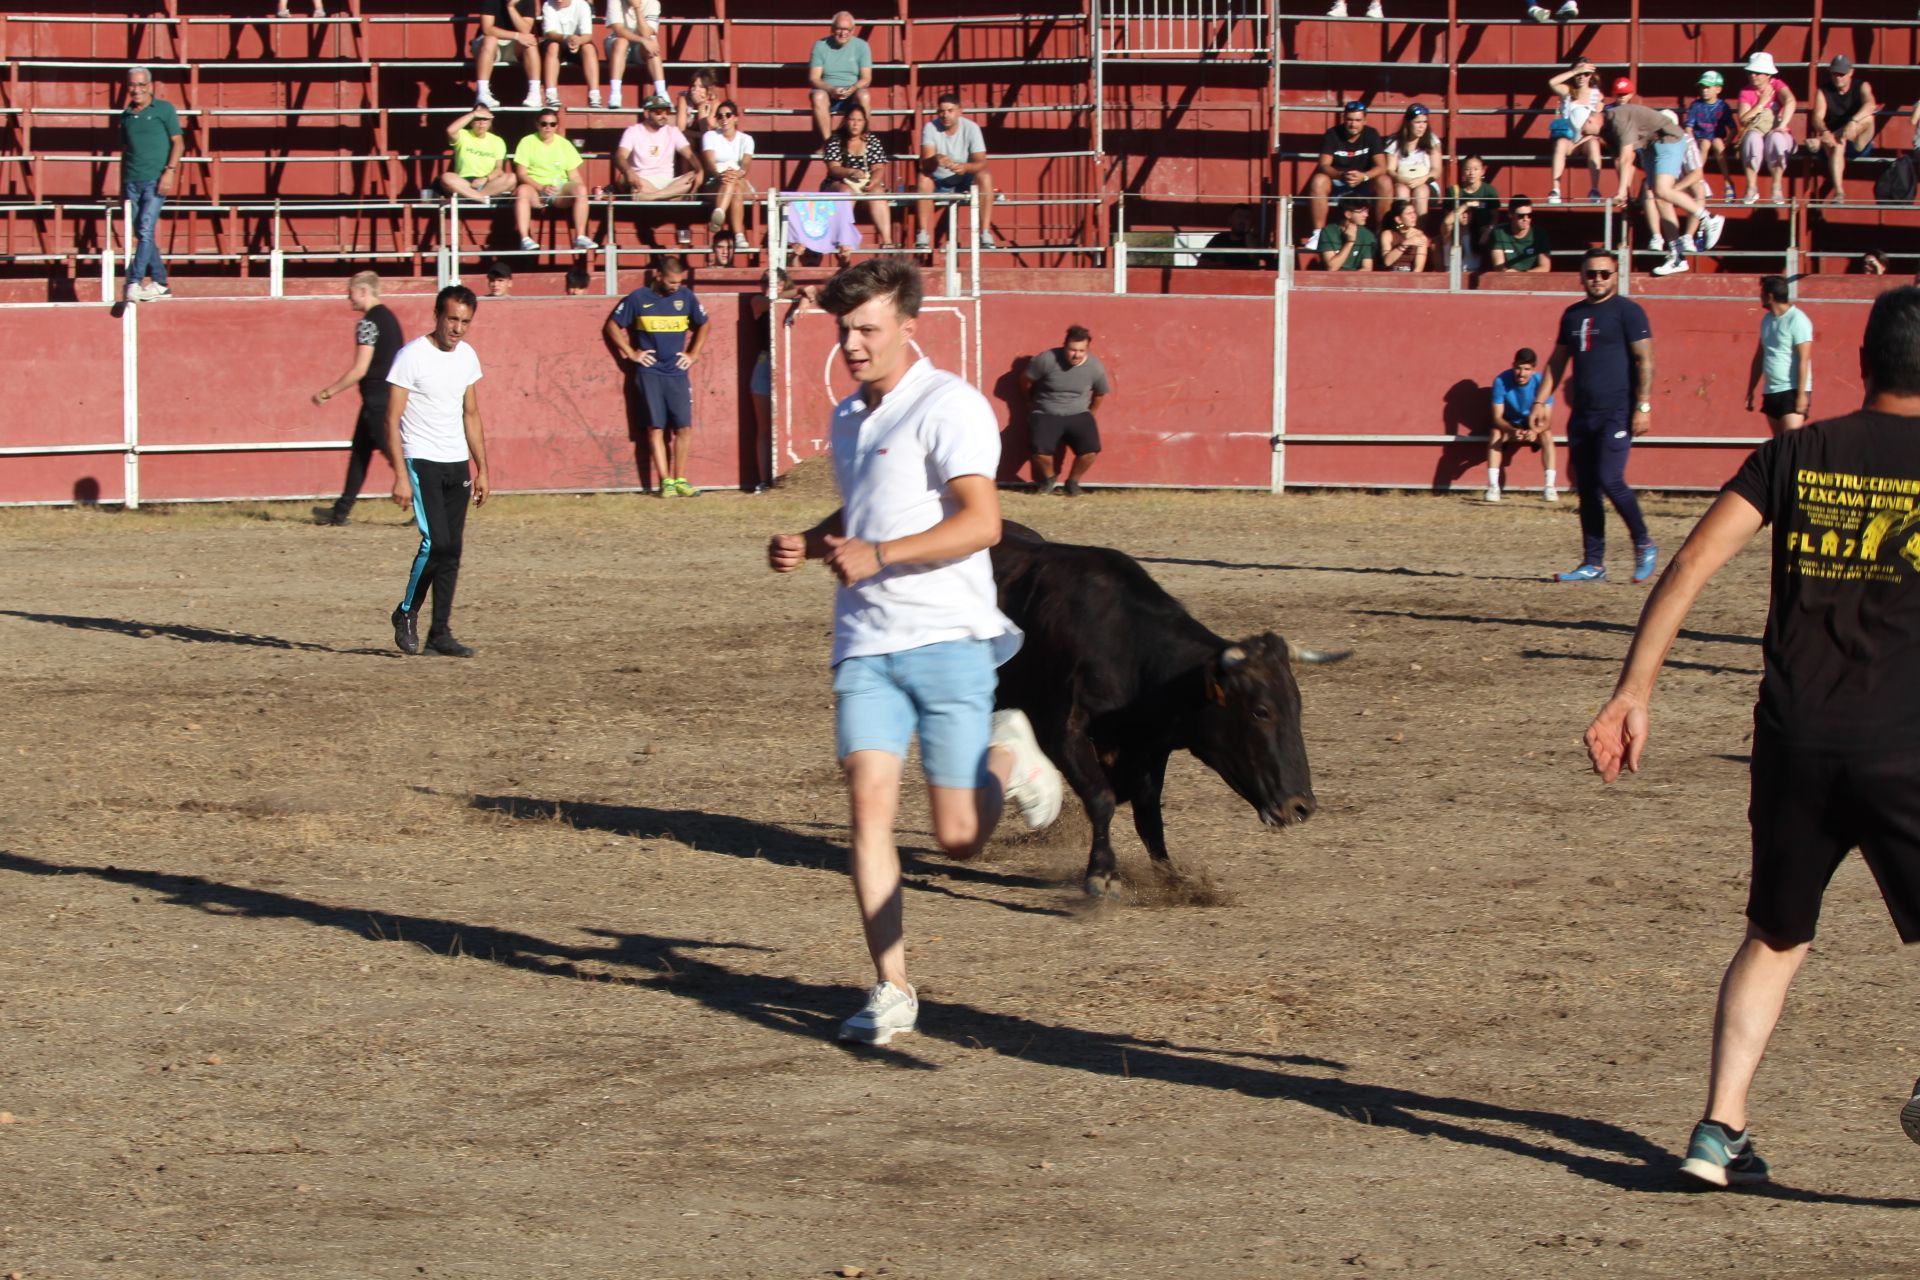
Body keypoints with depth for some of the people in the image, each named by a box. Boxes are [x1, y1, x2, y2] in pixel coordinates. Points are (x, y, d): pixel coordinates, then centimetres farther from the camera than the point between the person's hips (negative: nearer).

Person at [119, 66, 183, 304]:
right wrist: (122, 184, 17)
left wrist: (169, 171, -13)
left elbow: (178, 142, -1)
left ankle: (134, 283, -20)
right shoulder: (126, 115, 15)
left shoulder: (164, 109, 2)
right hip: (132, 181, 5)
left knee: (146, 229, -15)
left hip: (155, 180, -5)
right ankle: (160, 284, 13)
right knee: (141, 234, 5)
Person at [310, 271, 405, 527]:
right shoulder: (389, 318, 14)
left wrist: (328, 392, -12)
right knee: (359, 451, 15)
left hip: (377, 398, -10)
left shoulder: (368, 323, -15)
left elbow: (360, 369, -19)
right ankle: (341, 511, 20)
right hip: (391, 396, 10)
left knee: (394, 453, -7)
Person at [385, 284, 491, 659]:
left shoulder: (467, 357, 9)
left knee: (452, 548, 3)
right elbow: (392, 420, -12)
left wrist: (481, 469, 15)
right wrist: (401, 475, -18)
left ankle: (440, 632, 8)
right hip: (421, 461, -6)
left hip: (457, 464, 6)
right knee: (436, 541, -16)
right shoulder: (411, 357, -11)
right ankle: (407, 613, 3)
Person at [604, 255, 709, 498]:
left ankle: (680, 480, 6)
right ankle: (665, 481, -3)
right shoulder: (638, 298, -3)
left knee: (682, 427, -2)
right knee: (656, 427, -4)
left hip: (677, 371, 2)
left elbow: (703, 325, 19)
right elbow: (613, 325, 6)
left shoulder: (685, 296, 4)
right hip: (649, 371, -2)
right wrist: (631, 352, 0)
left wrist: (693, 354, 10)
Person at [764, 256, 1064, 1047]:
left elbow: (981, 521, -18)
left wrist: (878, 555, -23)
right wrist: (807, 545, 13)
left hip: (946, 636, -6)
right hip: (864, 646, 6)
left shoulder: (947, 406, -8)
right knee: (869, 805, -10)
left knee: (959, 838, -4)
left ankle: (1006, 760, 30)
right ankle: (891, 990, -4)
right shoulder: (848, 420, 17)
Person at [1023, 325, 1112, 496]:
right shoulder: (1047, 360, -16)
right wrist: (1032, 402, 17)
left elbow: (1100, 394, 13)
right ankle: (1049, 478, 8)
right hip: (1046, 415, -2)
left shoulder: (1095, 367, -8)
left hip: (1078, 415, 2)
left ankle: (1073, 481, 7)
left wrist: (1091, 413, 23)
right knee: (1041, 450, -29)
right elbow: (1025, 380, 2)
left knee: (1091, 449, -25)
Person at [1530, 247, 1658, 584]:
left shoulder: (1627, 311, -4)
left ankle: (1644, 545, 3)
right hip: (1582, 414, 7)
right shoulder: (1573, 314, 15)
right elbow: (1557, 361, 22)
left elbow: (1644, 360, -9)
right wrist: (1541, 401, 15)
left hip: (1617, 412, -7)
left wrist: (1643, 406, -16)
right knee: (1586, 489, 6)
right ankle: (1593, 563, 11)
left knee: (1610, 480, -16)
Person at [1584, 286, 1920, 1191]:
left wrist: (1632, 691, 0)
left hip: (1793, 737, 3)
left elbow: (1694, 561, 0)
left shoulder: (1797, 454, 8)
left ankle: (1720, 1129, 10)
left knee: (1775, 936, 18)